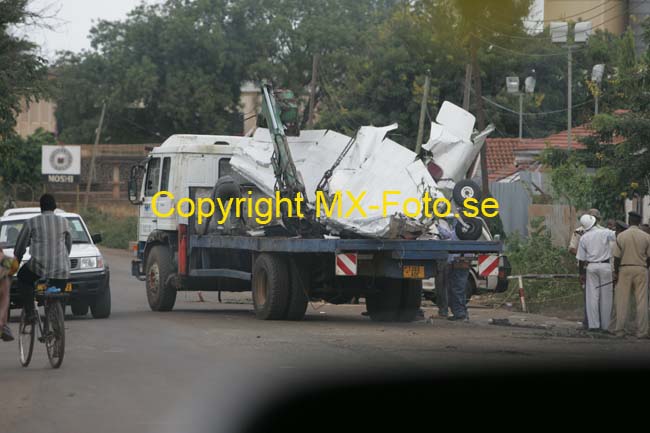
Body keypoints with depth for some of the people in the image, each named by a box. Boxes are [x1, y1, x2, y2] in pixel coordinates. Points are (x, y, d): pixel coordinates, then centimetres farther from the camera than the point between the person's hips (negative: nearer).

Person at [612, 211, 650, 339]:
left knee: (622, 301, 4)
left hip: (624, 269, 0)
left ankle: (620, 330, 3)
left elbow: (617, 257, -5)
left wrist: (616, 273, 4)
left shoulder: (621, 236, -4)